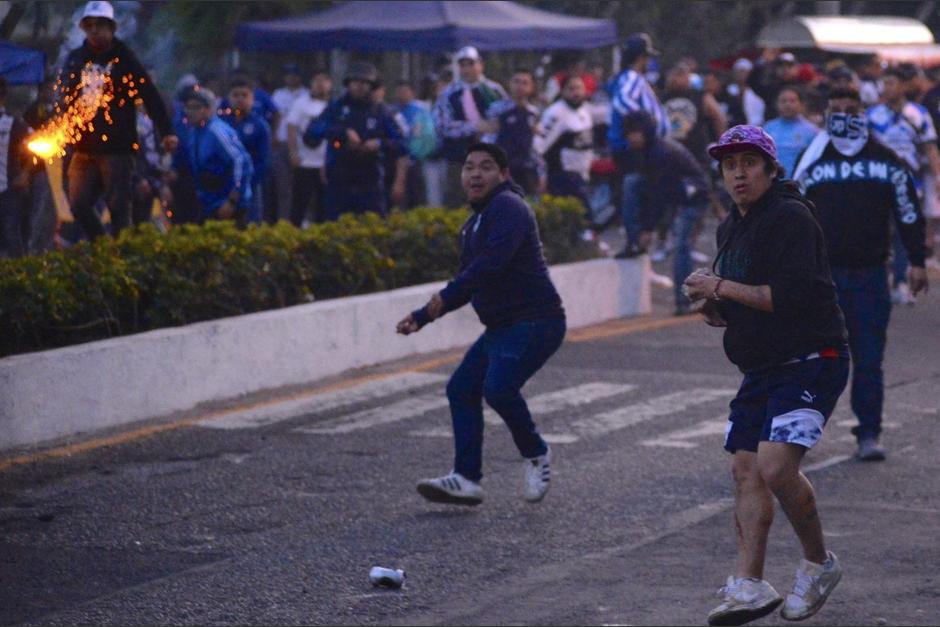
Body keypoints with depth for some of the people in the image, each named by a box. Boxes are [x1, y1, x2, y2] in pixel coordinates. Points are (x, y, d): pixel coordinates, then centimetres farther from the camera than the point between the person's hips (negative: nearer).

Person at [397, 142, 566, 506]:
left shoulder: (508, 208, -12)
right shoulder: (474, 223, 20)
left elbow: (492, 262, -26)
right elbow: (470, 282, 28)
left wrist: (445, 298, -27)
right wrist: (422, 317, 23)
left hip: (535, 322, -10)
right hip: (502, 326, 10)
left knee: (498, 387, -25)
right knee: (462, 387, 6)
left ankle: (536, 455, -1)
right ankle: (466, 479, 7)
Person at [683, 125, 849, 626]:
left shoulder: (791, 217, -13)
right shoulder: (732, 227, 16)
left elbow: (791, 295, -24)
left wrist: (721, 288, -16)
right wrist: (714, 308, 5)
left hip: (810, 364, -9)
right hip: (761, 371, 9)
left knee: (776, 466, -20)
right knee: (746, 470, 1)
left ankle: (819, 563, 2)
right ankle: (749, 587, 2)